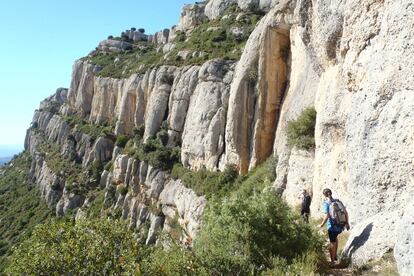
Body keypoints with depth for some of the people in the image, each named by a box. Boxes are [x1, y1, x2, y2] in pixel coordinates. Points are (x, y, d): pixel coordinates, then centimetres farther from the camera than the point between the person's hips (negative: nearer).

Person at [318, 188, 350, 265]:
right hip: (341, 225, 5)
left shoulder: (326, 203, -12)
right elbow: (346, 213, 4)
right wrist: (347, 223, 15)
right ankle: (335, 256, 36)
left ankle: (332, 261, 23)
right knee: (335, 237, 32)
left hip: (332, 226, -5)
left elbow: (326, 216, -21)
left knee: (332, 243, 12)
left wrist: (321, 225, -9)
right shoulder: (338, 201, 3)